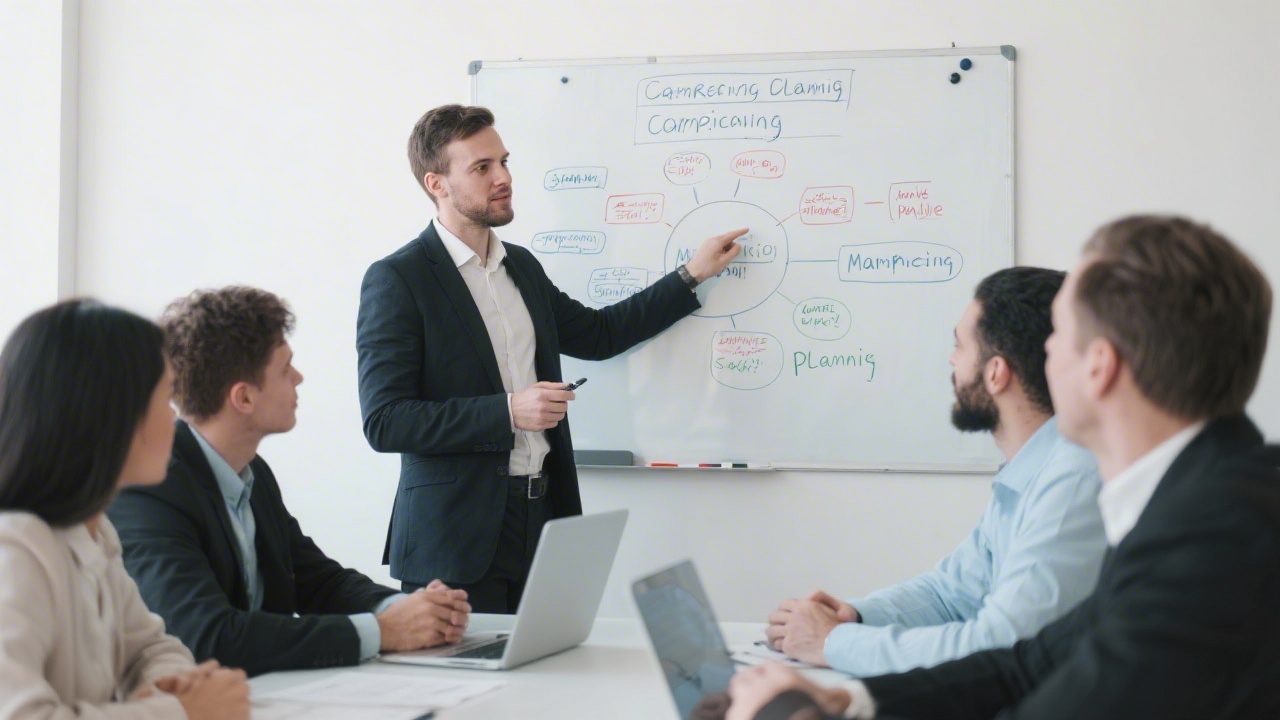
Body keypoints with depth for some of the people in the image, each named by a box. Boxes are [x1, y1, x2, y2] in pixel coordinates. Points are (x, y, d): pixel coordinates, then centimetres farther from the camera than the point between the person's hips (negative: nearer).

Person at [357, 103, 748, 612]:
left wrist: (692, 275, 24)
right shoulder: (396, 280, -9)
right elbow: (383, 421, -15)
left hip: (541, 514, 6)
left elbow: (596, 334, 28)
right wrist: (507, 412, -19)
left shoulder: (522, 266, 15)